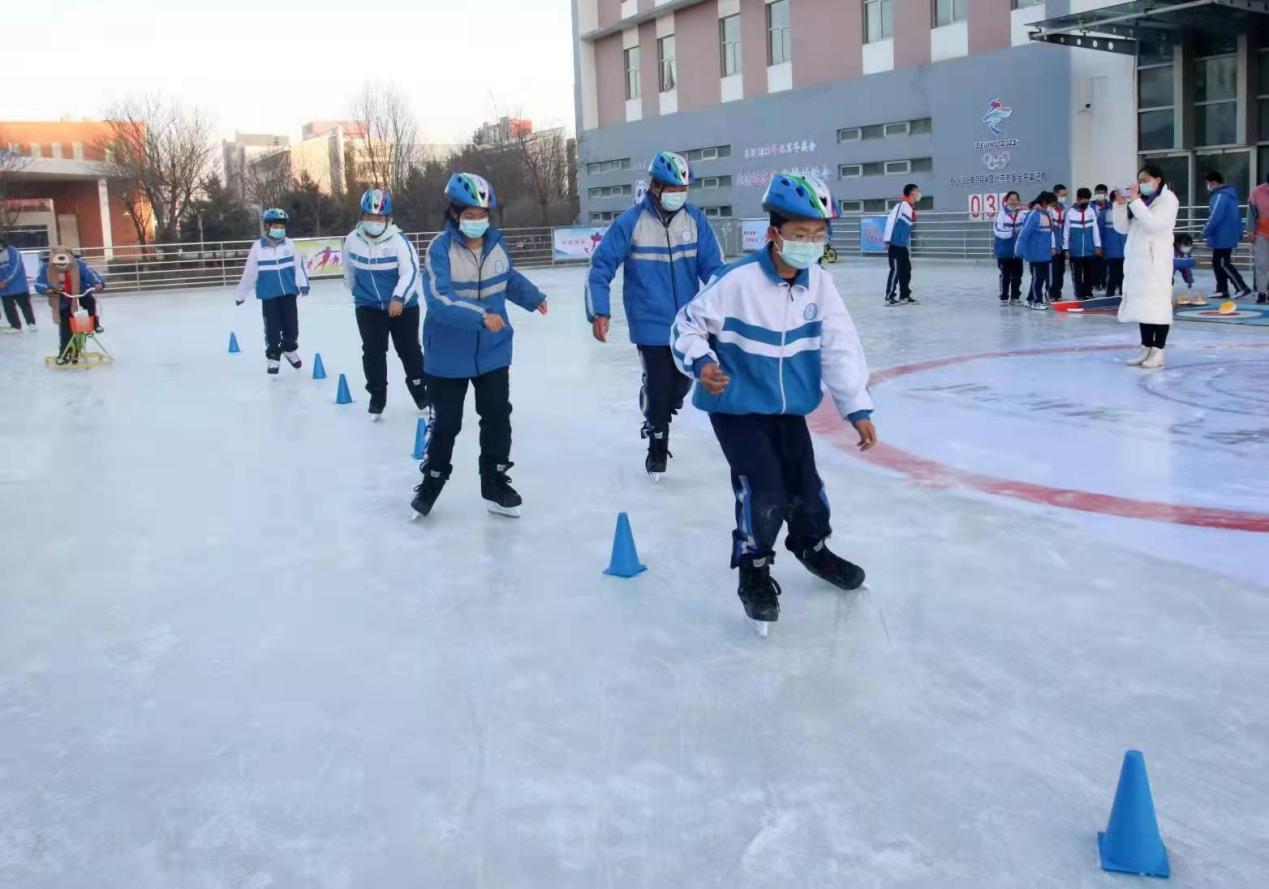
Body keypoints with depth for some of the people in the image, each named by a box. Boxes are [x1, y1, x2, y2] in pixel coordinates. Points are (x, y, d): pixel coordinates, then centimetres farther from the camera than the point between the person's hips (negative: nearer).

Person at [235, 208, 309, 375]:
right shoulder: (258, 247, -6)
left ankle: (289, 350, 31)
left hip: (289, 293, 2)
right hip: (269, 295, -2)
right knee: (273, 328, 2)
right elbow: (249, 272, -1)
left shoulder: (289, 244, -2)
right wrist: (241, 294, 4)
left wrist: (303, 284, -14)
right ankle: (273, 356, 18)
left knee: (292, 325, 6)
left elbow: (298, 265, -1)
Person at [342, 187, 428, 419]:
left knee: (409, 349, 9)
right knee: (372, 351, -1)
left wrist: (399, 298, -38)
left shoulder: (398, 240, -20)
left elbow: (411, 271, -27)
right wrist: (355, 290, 24)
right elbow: (349, 269, 11)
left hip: (403, 305, -2)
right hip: (368, 307, 2)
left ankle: (420, 391, 29)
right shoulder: (352, 240, -8)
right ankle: (377, 396, 15)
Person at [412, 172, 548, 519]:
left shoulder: (496, 243, -2)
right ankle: (432, 480, 28)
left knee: (497, 415, 7)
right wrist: (480, 316, -40)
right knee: (445, 421, 7)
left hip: (493, 350, 4)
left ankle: (495, 483, 21)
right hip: (448, 353, -4)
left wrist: (533, 297, 31)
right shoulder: (440, 248, -19)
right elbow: (439, 300, -30)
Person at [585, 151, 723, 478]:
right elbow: (601, 266, -7)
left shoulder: (695, 219, -2)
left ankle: (657, 419, 44)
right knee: (658, 386, 0)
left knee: (681, 383, 13)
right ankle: (657, 444, 24)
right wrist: (599, 312, -15)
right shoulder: (630, 223, -11)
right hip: (651, 325, -3)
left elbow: (712, 265, -1)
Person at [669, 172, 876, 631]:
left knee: (806, 486, 14)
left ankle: (811, 546, 44)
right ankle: (754, 569, 10)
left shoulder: (819, 284, -8)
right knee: (764, 493, -14)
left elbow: (840, 346, -7)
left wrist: (857, 407, -11)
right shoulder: (737, 281, -23)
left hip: (789, 407, 5)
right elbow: (687, 325, -12)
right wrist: (701, 362, -31)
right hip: (737, 407, -5)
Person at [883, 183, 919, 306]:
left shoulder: (912, 208, 14)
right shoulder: (902, 205, -13)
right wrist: (887, 240, -20)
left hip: (903, 245, 9)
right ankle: (889, 297, -3)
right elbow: (890, 220, -17)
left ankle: (905, 296, 20)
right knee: (896, 270, -8)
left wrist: (909, 247, 19)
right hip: (894, 244, -9)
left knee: (906, 270, 11)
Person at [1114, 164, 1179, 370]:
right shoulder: (1139, 200, 16)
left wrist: (1135, 201, -17)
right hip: (1136, 259, 7)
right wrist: (1120, 204, -1)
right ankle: (1146, 348, 13)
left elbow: (1152, 224, -18)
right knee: (1141, 304, 8)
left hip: (1156, 259, -7)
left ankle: (1158, 351, -7)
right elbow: (1122, 228, 12)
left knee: (1157, 303, -8)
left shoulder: (1167, 199, -3)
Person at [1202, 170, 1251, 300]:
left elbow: (1215, 218, -24)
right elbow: (1235, 215, 20)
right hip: (1226, 236, 10)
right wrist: (1239, 232, 24)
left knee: (1223, 264, -6)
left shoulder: (1220, 196, -18)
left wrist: (1206, 232, -15)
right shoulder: (1229, 194, 14)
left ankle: (1242, 288, -6)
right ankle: (1222, 290, 15)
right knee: (1217, 263, 13)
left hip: (1222, 238, -10)